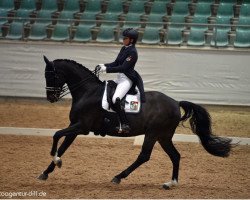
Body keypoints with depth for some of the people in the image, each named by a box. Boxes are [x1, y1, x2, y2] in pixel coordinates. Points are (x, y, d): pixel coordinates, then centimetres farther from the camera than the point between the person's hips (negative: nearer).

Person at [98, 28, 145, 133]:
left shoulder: (132, 52, -17)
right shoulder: (124, 49, 11)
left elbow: (123, 68, -22)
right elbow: (116, 63, 15)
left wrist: (107, 69, -22)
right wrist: (104, 65, -1)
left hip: (127, 80, -10)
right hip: (120, 78, 10)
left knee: (115, 99, -29)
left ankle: (125, 125, -26)